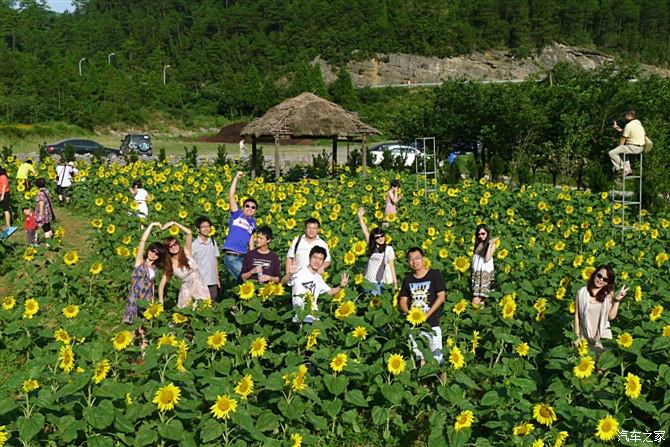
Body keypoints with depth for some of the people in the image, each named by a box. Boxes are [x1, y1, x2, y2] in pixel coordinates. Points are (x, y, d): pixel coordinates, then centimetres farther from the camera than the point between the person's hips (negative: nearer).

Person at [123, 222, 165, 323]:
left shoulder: (154, 268, 12)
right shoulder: (140, 261, -1)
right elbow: (142, 241, -11)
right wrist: (151, 225, -10)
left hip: (147, 301, 5)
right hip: (135, 300, -5)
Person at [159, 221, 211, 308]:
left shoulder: (186, 252, -3)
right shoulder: (170, 266, -2)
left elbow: (189, 233, -16)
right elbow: (161, 285, 1)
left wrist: (174, 223, -15)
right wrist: (161, 302, -8)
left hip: (200, 285, 0)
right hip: (187, 290, 1)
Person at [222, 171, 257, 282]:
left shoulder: (253, 222, 16)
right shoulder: (237, 215, 4)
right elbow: (231, 196, -4)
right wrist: (236, 179, -4)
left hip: (243, 256, 5)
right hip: (231, 256, -5)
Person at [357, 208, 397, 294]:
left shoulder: (388, 249, -4)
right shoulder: (371, 247, 6)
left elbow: (392, 266, -4)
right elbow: (365, 232, 6)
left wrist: (395, 283, -7)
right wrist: (360, 216, 3)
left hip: (379, 283, -4)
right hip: (367, 281, 4)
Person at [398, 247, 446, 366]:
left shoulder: (435, 275, -2)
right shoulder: (408, 279, 11)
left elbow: (441, 297, -7)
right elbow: (402, 300, 12)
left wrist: (427, 315, -15)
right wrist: (408, 313, -8)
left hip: (431, 324, -4)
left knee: (435, 357, -6)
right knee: (419, 358, 10)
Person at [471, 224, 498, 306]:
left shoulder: (492, 244, -1)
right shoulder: (477, 244, 14)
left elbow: (487, 259, -13)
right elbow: (473, 258, 14)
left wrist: (490, 245, -13)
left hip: (486, 273, -5)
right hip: (476, 272, 5)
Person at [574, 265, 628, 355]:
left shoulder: (608, 295, -1)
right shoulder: (581, 293, -4)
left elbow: (611, 316, -7)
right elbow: (577, 315, 1)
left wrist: (617, 300, -13)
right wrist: (577, 337, 2)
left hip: (603, 336, 1)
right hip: (585, 337, -1)